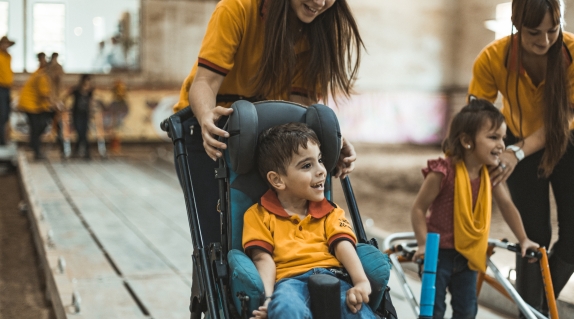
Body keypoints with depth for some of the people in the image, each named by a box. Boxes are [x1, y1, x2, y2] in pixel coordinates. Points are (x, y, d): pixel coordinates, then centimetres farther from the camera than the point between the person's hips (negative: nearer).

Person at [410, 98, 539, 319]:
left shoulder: (490, 174, -4)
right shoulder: (443, 172, -23)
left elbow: (507, 206, 10)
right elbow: (418, 209, -18)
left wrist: (523, 239, 13)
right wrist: (424, 244, -22)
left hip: (468, 255, 6)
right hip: (439, 253, -6)